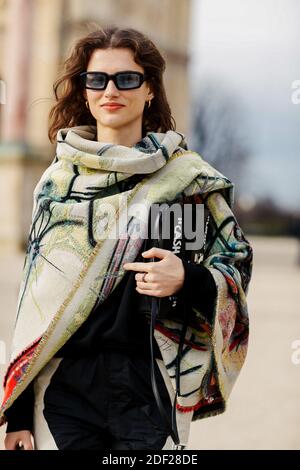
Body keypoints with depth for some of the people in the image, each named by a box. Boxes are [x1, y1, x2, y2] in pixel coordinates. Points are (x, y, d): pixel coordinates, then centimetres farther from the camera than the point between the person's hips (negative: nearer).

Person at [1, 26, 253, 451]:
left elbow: (237, 269, 4)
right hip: (64, 383, 2)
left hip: (152, 386, -2)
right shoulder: (58, 180, 10)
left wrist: (188, 279, -19)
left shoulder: (189, 177, 2)